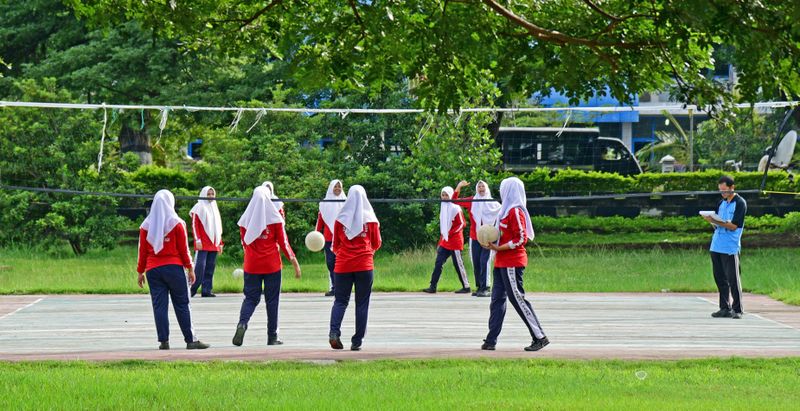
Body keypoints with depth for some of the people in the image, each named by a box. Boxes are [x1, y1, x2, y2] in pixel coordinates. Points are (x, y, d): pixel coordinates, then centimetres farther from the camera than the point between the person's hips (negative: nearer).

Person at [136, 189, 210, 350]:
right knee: (182, 305, 2)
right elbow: (183, 248, -3)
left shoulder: (146, 226, 5)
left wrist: (140, 271, 12)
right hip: (174, 267, -2)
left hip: (153, 269, 2)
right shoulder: (176, 223, -2)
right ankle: (191, 340, 0)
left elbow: (142, 251, 6)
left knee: (159, 305, 2)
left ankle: (164, 341, -3)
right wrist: (190, 268, 4)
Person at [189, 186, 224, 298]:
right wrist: (198, 240, -15)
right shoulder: (199, 207, 1)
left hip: (213, 245, 6)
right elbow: (194, 225, -6)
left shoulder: (214, 208, 21)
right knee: (200, 266, -13)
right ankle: (192, 289, -8)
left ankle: (207, 290, 4)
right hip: (202, 244, -6)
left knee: (210, 268, 3)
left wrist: (220, 243, 19)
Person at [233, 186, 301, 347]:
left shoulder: (246, 220, 1)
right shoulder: (274, 218, -6)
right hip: (272, 266, -2)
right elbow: (283, 243, -5)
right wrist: (294, 262, 1)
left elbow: (244, 243, 9)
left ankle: (242, 323, -20)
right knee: (272, 299, 7)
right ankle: (272, 336, 8)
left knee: (251, 297, 8)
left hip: (251, 265, 2)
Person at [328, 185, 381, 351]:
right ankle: (357, 341, 3)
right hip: (364, 265, -1)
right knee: (362, 304, 6)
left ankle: (334, 332, -16)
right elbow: (376, 244, 8)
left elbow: (335, 246, 8)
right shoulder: (371, 219, 0)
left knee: (340, 301, 7)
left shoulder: (340, 219, 1)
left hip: (343, 265, 1)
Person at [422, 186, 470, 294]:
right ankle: (433, 286, -3)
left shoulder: (455, 208, -10)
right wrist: (440, 242, 17)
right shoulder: (443, 208, 13)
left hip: (455, 242, -7)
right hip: (445, 242, 7)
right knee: (438, 262, -1)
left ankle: (466, 287, 8)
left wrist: (450, 233, -19)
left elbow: (462, 224, -12)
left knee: (458, 264, -1)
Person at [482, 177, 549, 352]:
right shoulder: (506, 210, 16)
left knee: (517, 298, -8)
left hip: (512, 263, -10)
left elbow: (521, 239, -19)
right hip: (502, 262, 10)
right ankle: (491, 340, 9)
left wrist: (498, 248, -18)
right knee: (497, 299, 8)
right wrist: (492, 243, 7)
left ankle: (540, 337, -4)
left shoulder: (516, 212, -14)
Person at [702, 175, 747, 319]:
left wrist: (716, 221, -20)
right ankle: (725, 308, 12)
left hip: (730, 248, -7)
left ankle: (738, 310, 0)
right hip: (716, 246, 7)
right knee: (720, 279, 7)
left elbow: (734, 226, -13)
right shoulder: (722, 203, 17)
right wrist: (711, 220, -3)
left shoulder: (740, 203, -5)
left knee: (733, 279, -6)